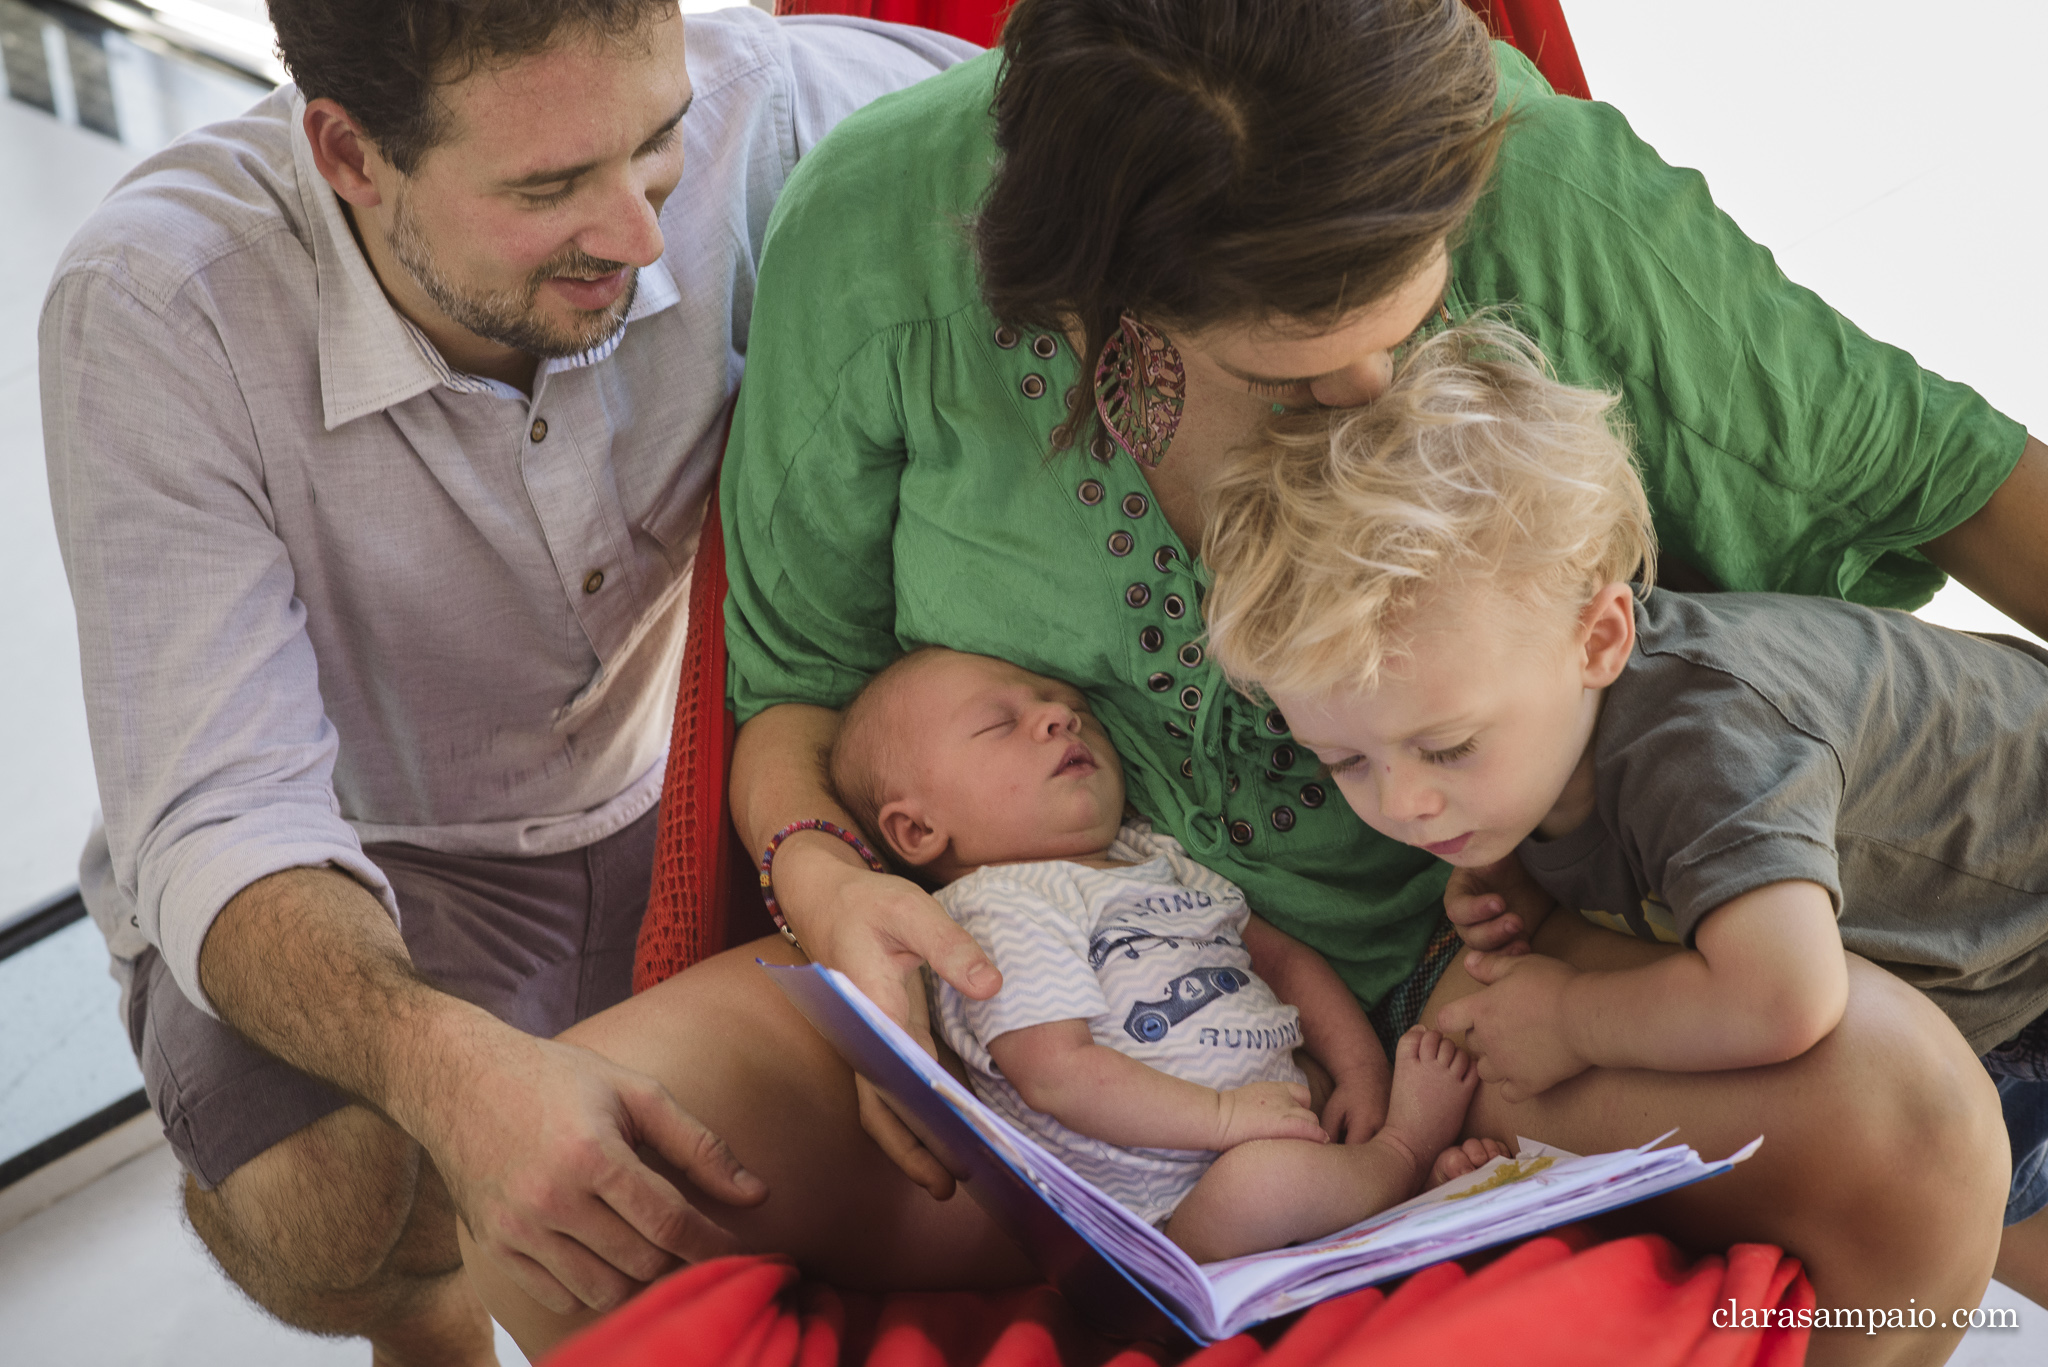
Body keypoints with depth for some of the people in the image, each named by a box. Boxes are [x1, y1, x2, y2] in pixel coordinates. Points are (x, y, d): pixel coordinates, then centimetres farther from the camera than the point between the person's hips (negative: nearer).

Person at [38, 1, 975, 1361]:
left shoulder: (750, 112, -24)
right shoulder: (154, 312, -29)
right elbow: (217, 825, -29)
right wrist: (450, 1064, -53)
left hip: (666, 802, 3)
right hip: (344, 867, -2)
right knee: (321, 1214, -31)